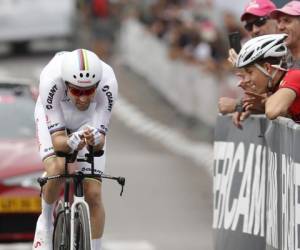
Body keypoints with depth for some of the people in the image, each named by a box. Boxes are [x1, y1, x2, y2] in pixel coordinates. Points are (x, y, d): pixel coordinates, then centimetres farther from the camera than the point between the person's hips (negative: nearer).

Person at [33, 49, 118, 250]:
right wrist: (71, 143, -59)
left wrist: (96, 140, -55)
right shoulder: (51, 80, -41)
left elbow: (100, 140, -33)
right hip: (53, 117, -1)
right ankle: (46, 220, 1)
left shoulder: (108, 84, -38)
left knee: (93, 194, -8)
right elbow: (57, 139, -38)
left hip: (89, 121, 1)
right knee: (57, 169, -28)